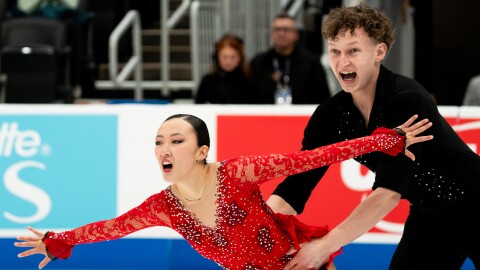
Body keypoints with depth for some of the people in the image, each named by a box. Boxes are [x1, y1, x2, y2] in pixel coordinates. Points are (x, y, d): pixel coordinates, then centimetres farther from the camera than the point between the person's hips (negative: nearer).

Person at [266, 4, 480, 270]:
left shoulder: (408, 100, -30)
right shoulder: (332, 114, -11)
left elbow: (390, 190, -37)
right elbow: (296, 183, -13)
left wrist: (325, 245, -41)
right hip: (427, 217, 6)